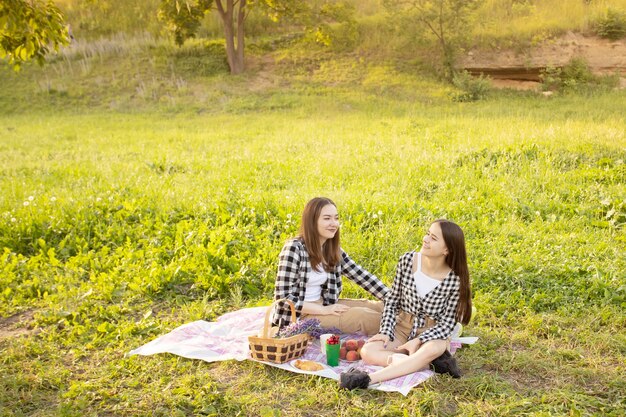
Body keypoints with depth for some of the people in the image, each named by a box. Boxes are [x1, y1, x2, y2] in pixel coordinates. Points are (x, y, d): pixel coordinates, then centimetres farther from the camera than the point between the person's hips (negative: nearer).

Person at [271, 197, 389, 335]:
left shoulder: (333, 249, 3)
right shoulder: (294, 248, -19)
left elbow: (361, 276, 3)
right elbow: (283, 297, -21)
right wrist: (324, 310, -21)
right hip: (298, 315, -8)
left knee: (379, 307, -1)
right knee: (361, 316, -18)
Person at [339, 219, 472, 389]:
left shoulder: (455, 280, -14)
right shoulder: (407, 260, -8)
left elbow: (448, 322, -10)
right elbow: (392, 300, 1)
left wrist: (418, 341, -23)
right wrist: (386, 332, -12)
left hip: (432, 333, -3)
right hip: (402, 326, 3)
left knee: (434, 349, -40)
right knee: (368, 351, -25)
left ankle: (369, 378, -45)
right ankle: (429, 362, -26)